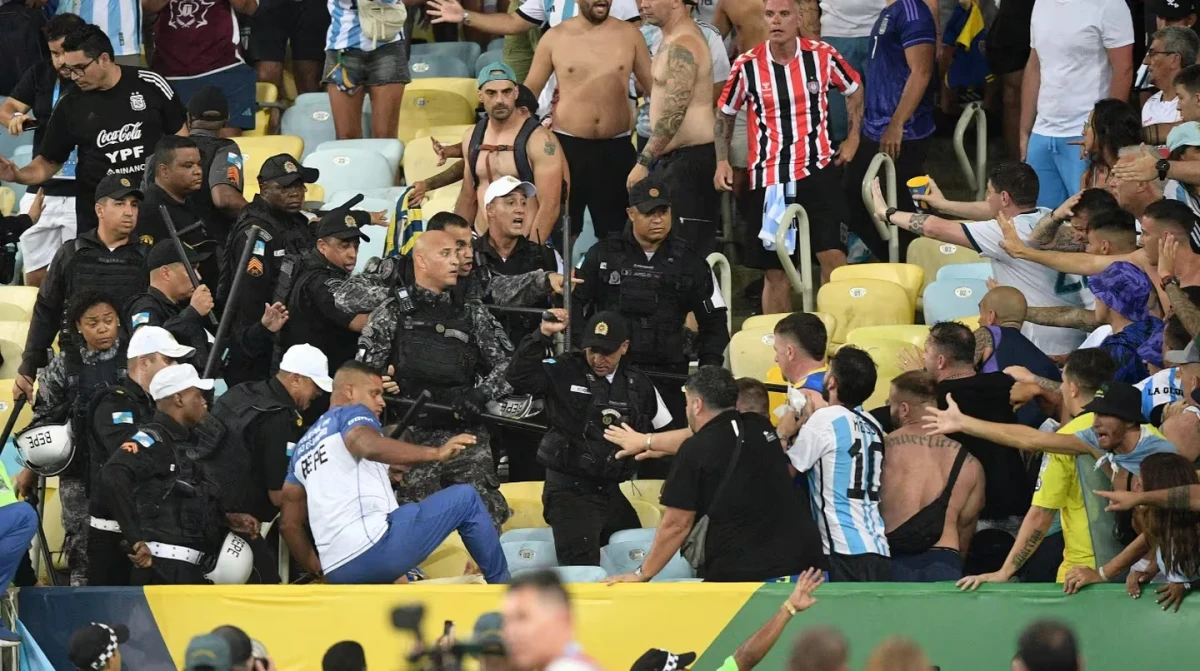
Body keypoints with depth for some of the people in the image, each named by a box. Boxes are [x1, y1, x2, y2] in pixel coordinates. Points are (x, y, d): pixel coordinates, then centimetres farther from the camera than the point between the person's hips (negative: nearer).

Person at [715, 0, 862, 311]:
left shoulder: (823, 56, -4)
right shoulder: (747, 65, -6)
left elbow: (854, 89, 15)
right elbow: (725, 113, 10)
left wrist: (853, 138, 11)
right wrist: (722, 161, 1)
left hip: (818, 171, 0)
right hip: (769, 178, 0)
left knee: (833, 256, -11)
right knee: (776, 269, 6)